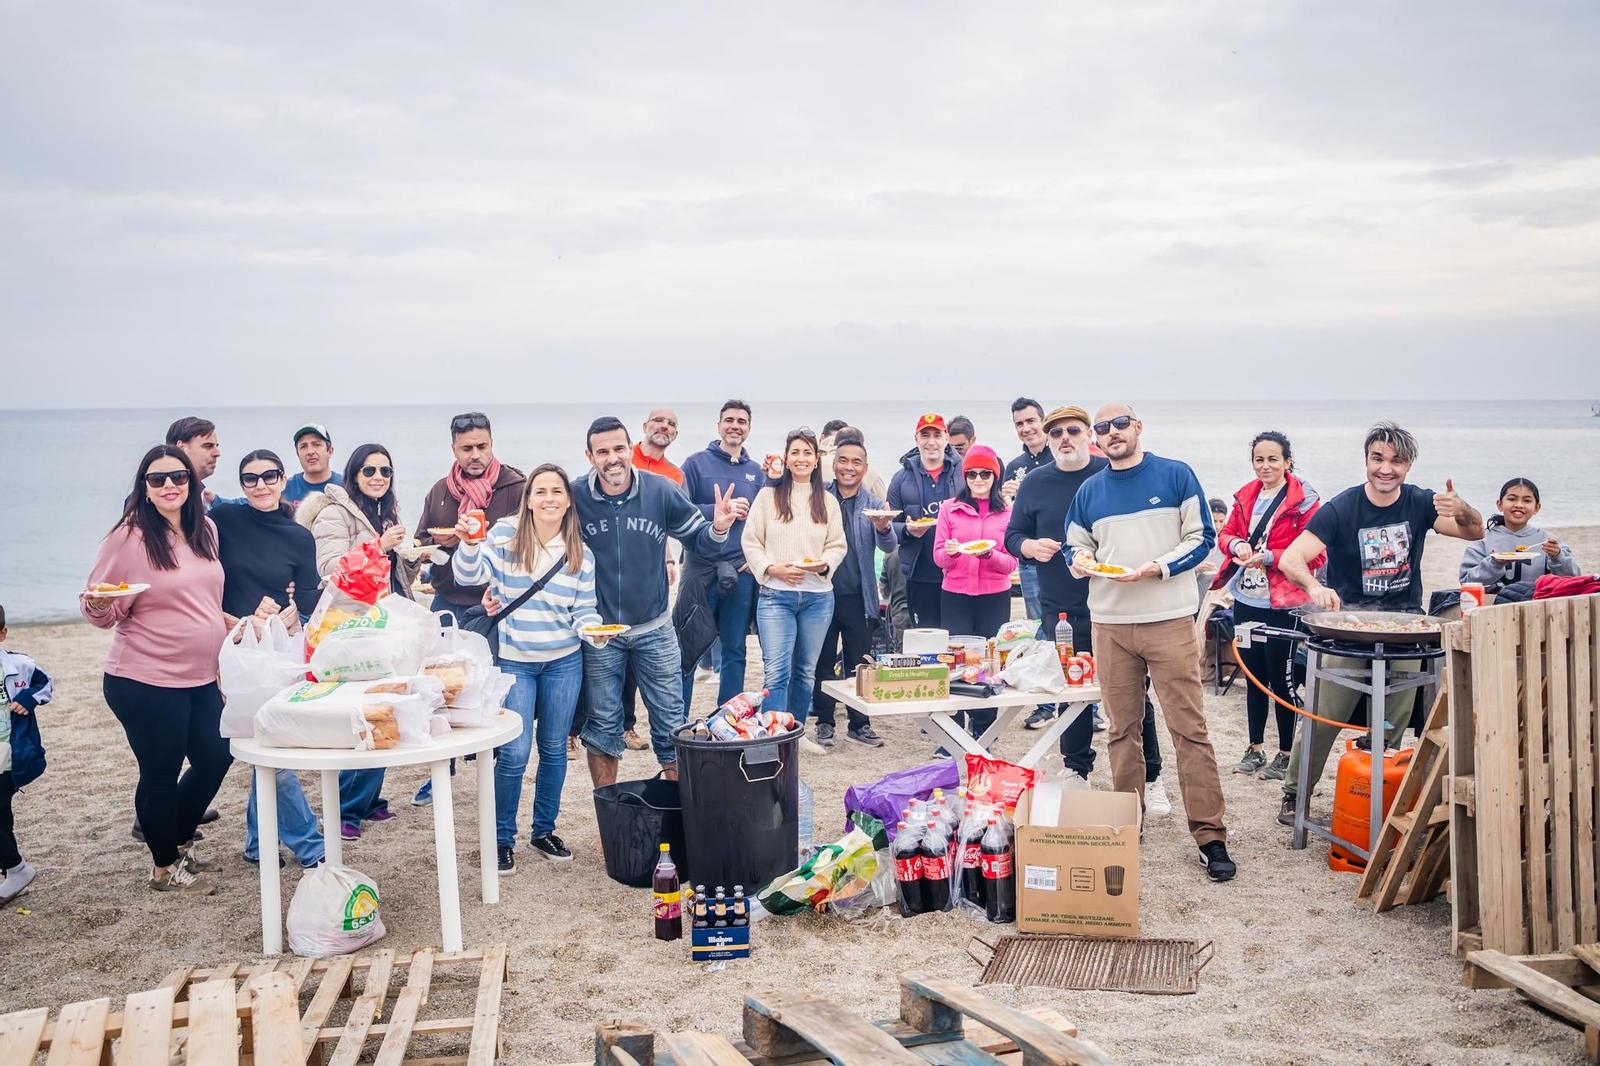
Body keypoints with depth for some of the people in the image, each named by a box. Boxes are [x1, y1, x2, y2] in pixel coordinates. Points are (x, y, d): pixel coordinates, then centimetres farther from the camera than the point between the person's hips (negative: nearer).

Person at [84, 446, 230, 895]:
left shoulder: (205, 529, 5)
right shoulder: (128, 537, -14)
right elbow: (104, 613, -10)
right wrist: (96, 604, -31)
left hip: (200, 677, 7)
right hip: (145, 683, -7)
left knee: (215, 758, 15)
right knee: (161, 773, 5)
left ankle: (181, 843, 38)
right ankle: (164, 867, 24)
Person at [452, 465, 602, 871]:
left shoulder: (581, 554, 2)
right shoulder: (506, 535, -7)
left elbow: (584, 609, 5)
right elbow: (470, 575, -15)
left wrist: (593, 629, -16)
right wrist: (469, 544, -33)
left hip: (564, 662, 3)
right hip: (514, 662, -3)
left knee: (554, 749, 12)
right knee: (514, 753, -6)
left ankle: (544, 830, 30)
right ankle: (502, 838, 13)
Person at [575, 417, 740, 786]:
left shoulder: (661, 490, -9)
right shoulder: (575, 498, -11)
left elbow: (696, 539, -1)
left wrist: (718, 528, -22)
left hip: (654, 629, 1)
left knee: (671, 724, 8)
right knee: (602, 726, 10)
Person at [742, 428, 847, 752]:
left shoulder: (828, 501, 8)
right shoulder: (768, 495, 1)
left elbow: (838, 545, 9)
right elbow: (750, 541, 1)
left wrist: (824, 563, -11)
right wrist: (771, 568, -13)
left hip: (818, 596, 3)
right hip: (775, 595, -3)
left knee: (806, 672, 12)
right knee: (776, 672, -12)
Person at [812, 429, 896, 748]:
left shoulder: (874, 505, 1)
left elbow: (888, 546, -12)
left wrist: (883, 529, -35)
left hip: (858, 596, 1)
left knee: (859, 663, 7)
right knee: (824, 661, 9)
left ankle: (859, 723, 18)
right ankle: (824, 722, 20)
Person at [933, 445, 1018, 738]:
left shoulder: (1007, 512, 3)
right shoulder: (949, 508, 4)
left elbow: (1012, 562, 0)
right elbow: (938, 557, 2)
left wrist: (990, 554, -20)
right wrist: (949, 552, -20)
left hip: (995, 597, 0)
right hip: (956, 595, 0)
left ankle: (983, 733, 16)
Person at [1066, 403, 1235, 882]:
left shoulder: (1176, 476, 1)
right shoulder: (1089, 492, 12)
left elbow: (1201, 536, -1)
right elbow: (1077, 546, 21)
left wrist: (1155, 568, -14)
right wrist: (1081, 560, -3)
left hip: (1169, 619, -4)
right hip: (1110, 622, 4)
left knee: (1189, 728, -5)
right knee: (1122, 729, 9)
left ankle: (1210, 835, -1)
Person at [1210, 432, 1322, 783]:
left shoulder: (1303, 501, -10)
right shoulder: (1245, 497, 9)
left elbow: (1313, 555, -14)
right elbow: (1225, 533, 15)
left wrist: (1268, 558, -22)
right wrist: (1236, 544, -8)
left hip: (1282, 604, -6)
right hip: (1245, 600, 6)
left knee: (1281, 679, 2)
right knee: (1254, 675, 15)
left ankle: (1286, 753, 15)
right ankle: (1255, 749, 26)